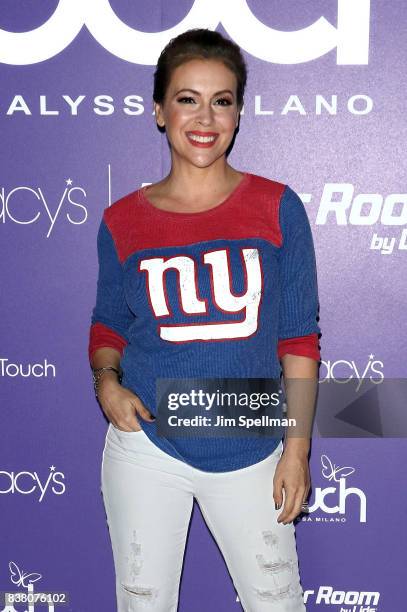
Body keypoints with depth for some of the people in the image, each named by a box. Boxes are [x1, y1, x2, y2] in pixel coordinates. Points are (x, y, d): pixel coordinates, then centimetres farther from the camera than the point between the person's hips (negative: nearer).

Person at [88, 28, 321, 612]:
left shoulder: (277, 208, -5)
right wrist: (106, 380, -10)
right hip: (146, 446, 1)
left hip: (252, 454, 0)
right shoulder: (121, 221, -2)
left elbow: (299, 338, -2)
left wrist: (297, 449, -3)